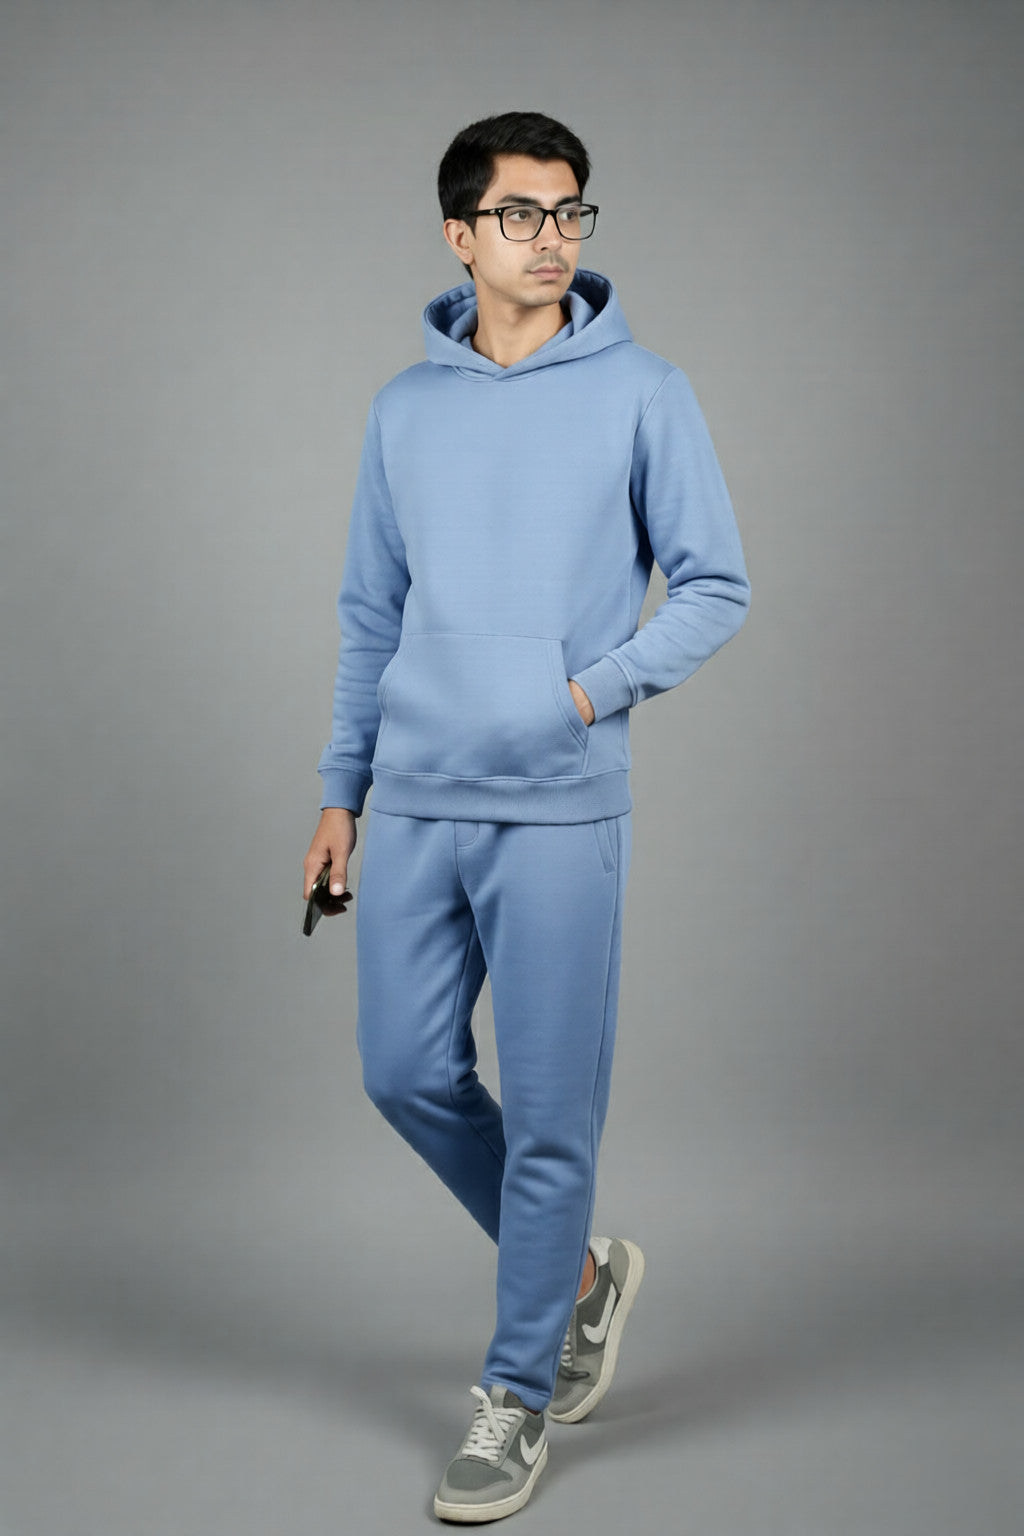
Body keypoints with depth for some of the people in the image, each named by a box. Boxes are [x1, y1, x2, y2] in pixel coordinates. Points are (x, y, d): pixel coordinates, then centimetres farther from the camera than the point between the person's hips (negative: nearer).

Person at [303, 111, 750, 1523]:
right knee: (408, 1073, 8)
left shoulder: (642, 395, 0)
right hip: (414, 809, 4)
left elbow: (716, 589, 1)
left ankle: (517, 1397, 17)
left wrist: (598, 688, -13)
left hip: (561, 812, -4)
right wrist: (342, 792, 13)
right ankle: (578, 1272, 32)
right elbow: (372, 614, 15)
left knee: (550, 1112, 1)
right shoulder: (406, 410, 10)